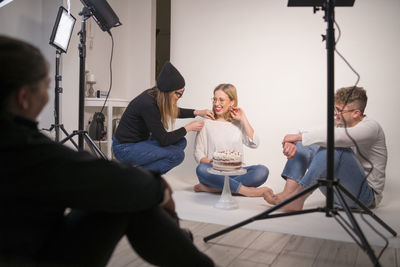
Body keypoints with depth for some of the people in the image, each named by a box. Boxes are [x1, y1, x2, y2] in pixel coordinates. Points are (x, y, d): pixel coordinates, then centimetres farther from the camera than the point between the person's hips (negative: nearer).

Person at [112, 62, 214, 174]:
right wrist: (188, 128, -10)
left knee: (180, 142, 3)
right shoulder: (148, 104, -29)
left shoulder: (155, 95, -4)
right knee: (177, 155, -18)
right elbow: (163, 139, -20)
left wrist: (197, 112, 8)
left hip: (140, 141, 9)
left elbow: (174, 112, 19)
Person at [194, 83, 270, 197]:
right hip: (214, 172, -2)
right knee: (201, 169, -35)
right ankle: (245, 190, -31)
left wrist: (243, 119, 1)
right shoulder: (206, 124, 9)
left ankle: (211, 188, -29)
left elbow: (254, 144, 1)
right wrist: (209, 162, -17)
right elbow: (198, 153, 4)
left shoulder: (238, 124, 15)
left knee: (262, 171, -26)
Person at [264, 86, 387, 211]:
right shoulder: (340, 124, 8)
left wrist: (300, 136, -31)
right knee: (302, 144, -2)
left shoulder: (371, 127, -14)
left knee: (336, 148, -33)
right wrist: (292, 142, -23)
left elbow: (337, 137, -34)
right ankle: (288, 192, -20)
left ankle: (297, 197, -28)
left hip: (366, 195, -7)